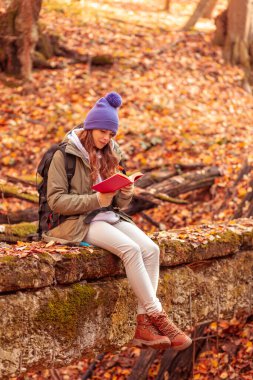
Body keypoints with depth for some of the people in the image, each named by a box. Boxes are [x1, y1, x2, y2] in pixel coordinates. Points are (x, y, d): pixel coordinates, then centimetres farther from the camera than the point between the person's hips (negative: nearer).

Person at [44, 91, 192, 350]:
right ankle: (157, 316, -24)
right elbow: (55, 200, -12)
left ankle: (143, 324, -23)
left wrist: (125, 194, -7)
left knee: (151, 248, -20)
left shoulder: (109, 155, 15)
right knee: (130, 249, -30)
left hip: (110, 217, 7)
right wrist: (96, 200, -20)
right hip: (81, 222, -6)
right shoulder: (65, 154, -4)